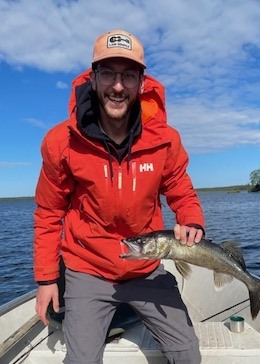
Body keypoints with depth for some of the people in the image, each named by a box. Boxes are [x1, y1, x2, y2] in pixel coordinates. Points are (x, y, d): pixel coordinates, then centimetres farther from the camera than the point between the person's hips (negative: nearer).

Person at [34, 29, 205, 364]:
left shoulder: (165, 139, -11)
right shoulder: (62, 141, -14)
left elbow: (182, 194, 3)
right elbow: (49, 213, -4)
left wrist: (193, 224, -18)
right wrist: (46, 277, -1)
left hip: (148, 270, 2)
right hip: (87, 273, -1)